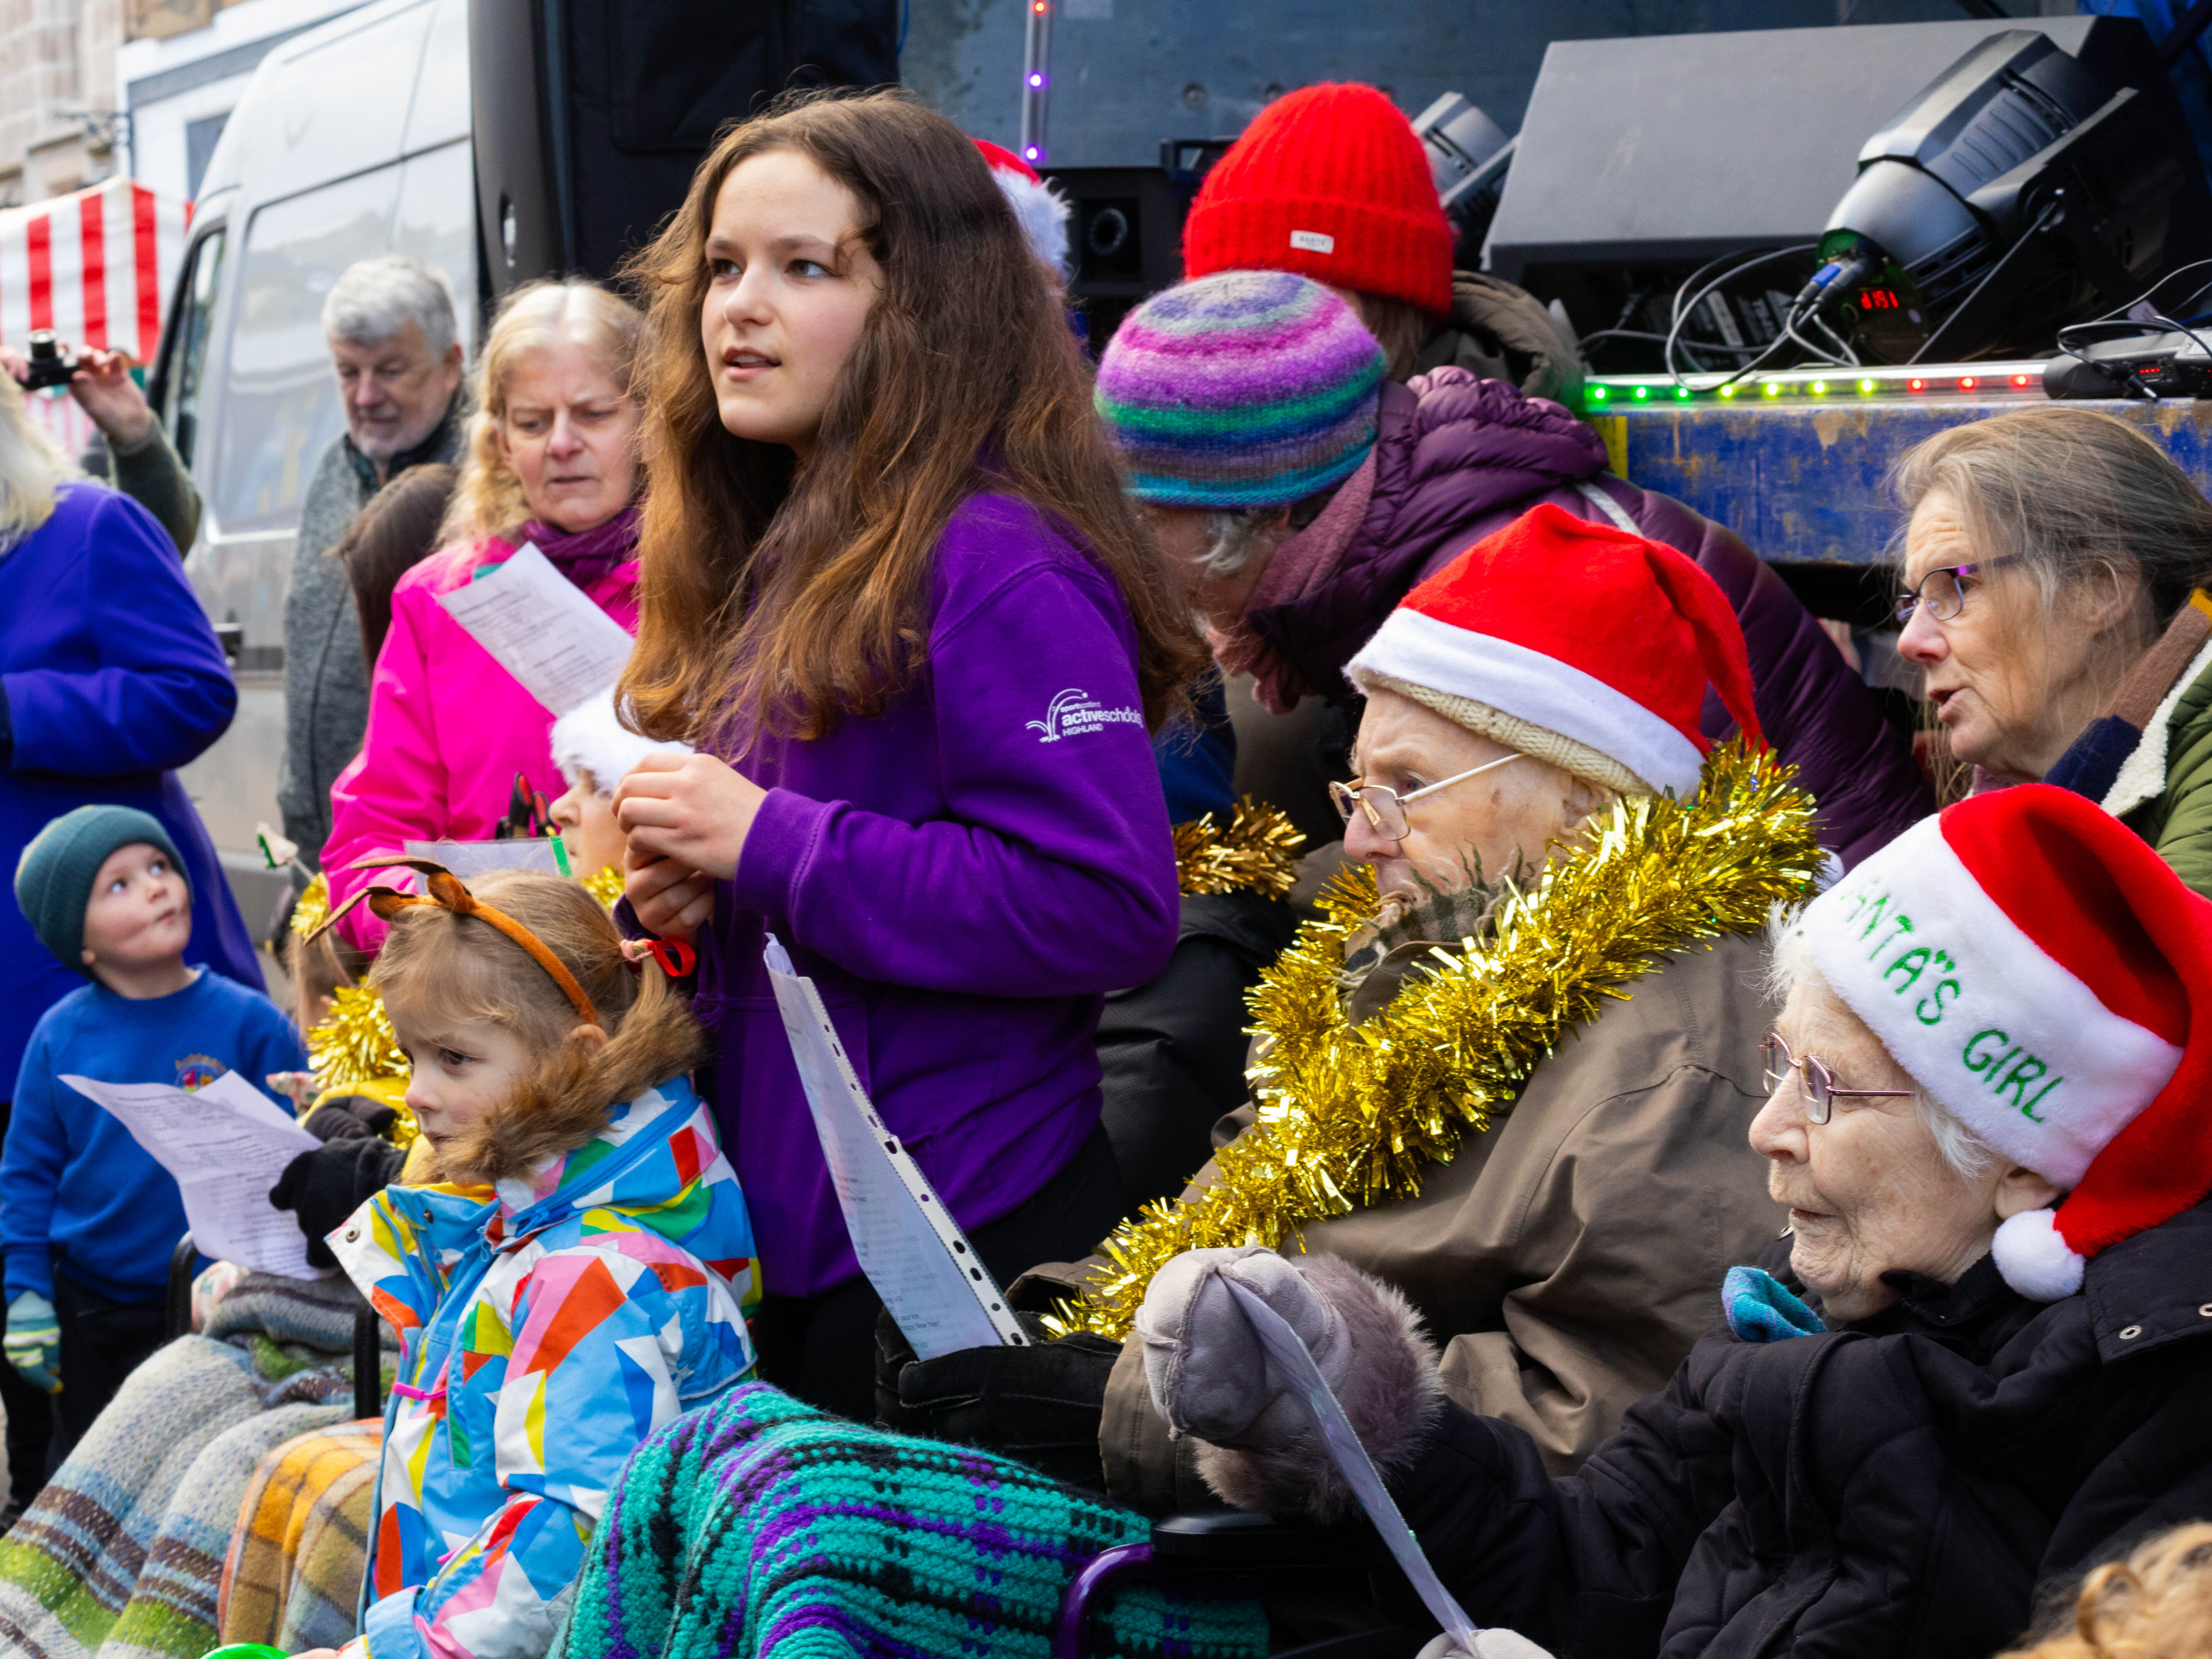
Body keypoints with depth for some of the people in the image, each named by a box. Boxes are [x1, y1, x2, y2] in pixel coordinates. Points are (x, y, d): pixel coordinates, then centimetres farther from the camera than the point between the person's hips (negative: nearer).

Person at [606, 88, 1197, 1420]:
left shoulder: (1001, 570, -15)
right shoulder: (777, 560, 13)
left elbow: (1107, 904, -24)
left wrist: (767, 845, -21)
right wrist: (690, 892, -1)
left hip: (971, 1249, -9)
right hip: (791, 1225, 9)